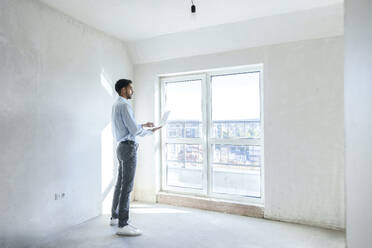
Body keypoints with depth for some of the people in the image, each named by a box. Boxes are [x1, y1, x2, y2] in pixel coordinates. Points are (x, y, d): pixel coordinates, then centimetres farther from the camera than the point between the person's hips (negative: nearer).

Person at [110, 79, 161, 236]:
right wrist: (151, 131, -4)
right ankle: (122, 225, -1)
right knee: (127, 186, -7)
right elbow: (134, 130, -19)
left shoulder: (116, 105, 18)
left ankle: (114, 217, 29)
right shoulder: (124, 105, -13)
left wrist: (143, 125, 20)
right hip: (128, 147, -10)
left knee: (120, 184, 17)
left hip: (122, 147, 11)